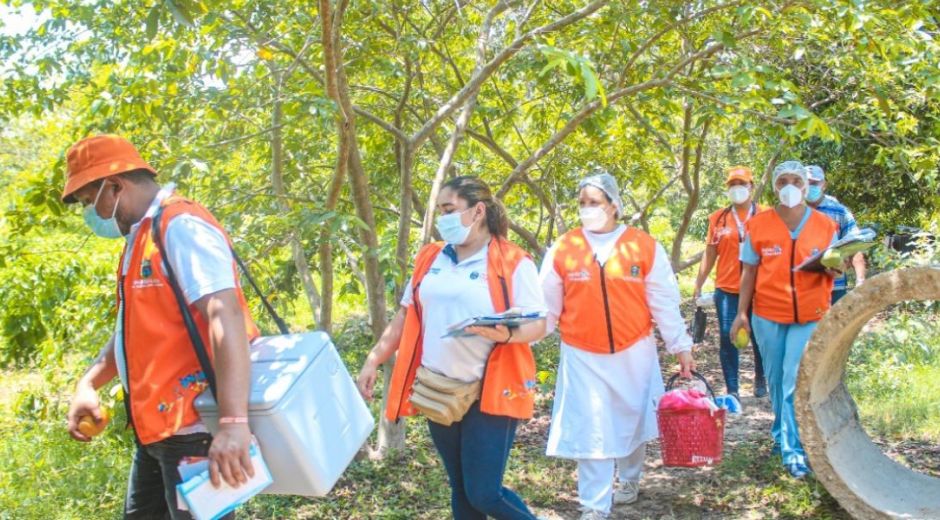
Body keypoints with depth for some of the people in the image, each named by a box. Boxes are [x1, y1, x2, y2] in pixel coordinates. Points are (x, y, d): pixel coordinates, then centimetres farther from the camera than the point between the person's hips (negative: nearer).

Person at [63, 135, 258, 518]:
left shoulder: (181, 227, -15)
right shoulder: (141, 239, 16)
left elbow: (226, 316, -28)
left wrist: (233, 422, -37)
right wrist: (88, 384, 9)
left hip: (192, 427, -10)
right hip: (157, 427, 10)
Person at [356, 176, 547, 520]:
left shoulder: (513, 262, -9)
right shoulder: (429, 259, 8)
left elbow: (537, 325, -11)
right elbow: (406, 316, 15)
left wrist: (506, 334, -31)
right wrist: (373, 362, 11)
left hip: (489, 393, -5)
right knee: (461, 490, 13)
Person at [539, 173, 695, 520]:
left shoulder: (644, 247, -4)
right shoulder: (563, 249, -3)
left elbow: (664, 302, -1)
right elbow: (547, 303, 1)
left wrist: (681, 346, 1)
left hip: (634, 352, 1)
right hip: (583, 356, -1)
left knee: (632, 420, 17)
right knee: (591, 429, -2)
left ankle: (630, 481, 42)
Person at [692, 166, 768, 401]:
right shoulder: (719, 218, 5)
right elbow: (710, 253, 9)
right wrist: (699, 284, 6)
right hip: (726, 289, 1)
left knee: (758, 337, 10)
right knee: (727, 337, -1)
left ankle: (760, 379, 32)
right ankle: (732, 389, 5)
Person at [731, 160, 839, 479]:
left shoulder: (825, 226, 0)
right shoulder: (758, 225, -1)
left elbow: (831, 272, 7)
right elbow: (749, 272, 4)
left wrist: (832, 267, -17)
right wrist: (742, 312, 1)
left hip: (810, 316, -1)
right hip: (767, 315, 1)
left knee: (795, 381, -8)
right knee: (776, 379, 11)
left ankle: (793, 449, -1)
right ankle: (783, 432, 31)